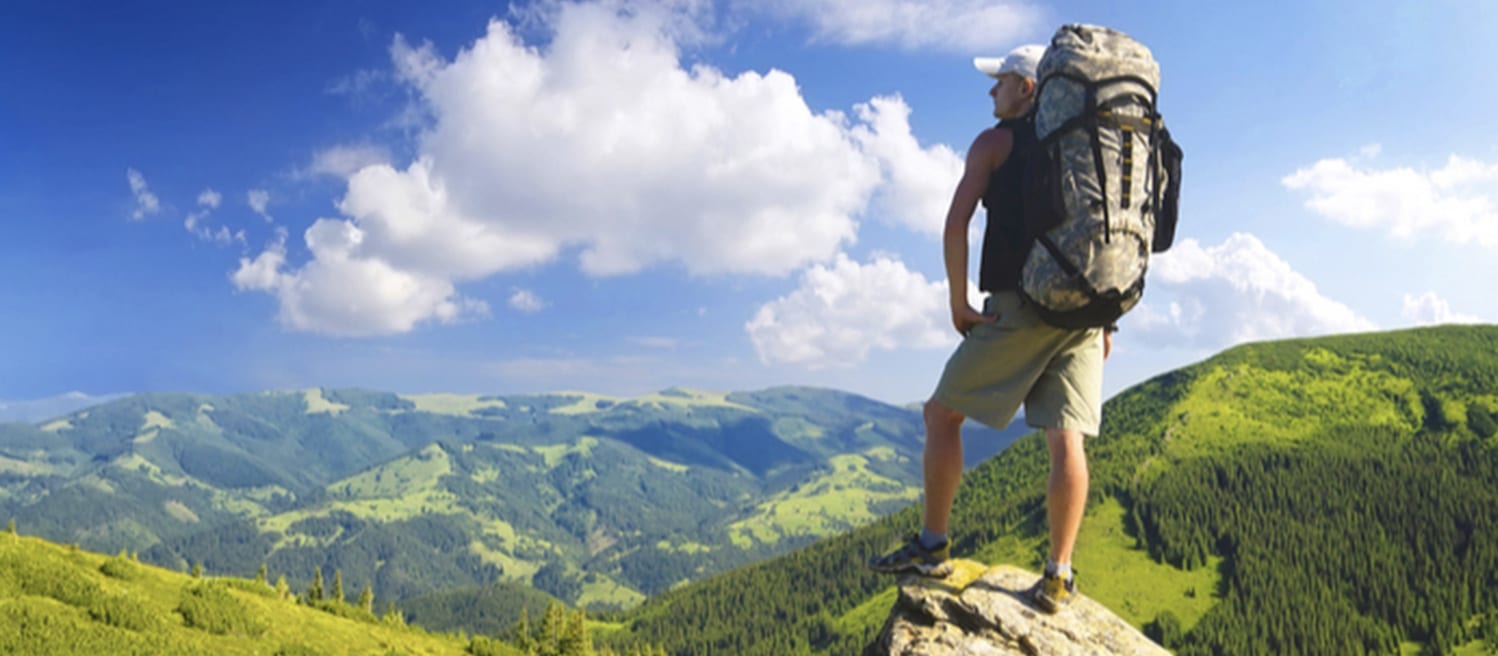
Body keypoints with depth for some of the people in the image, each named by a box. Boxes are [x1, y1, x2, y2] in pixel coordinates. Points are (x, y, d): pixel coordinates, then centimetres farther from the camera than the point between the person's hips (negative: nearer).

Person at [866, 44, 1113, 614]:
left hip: (1019, 305, -5)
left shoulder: (995, 142, 5)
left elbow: (956, 224, -7)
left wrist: (959, 303, -3)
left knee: (943, 414, 6)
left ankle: (932, 546, 6)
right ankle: (1059, 575, 1)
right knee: (1066, 440, 1)